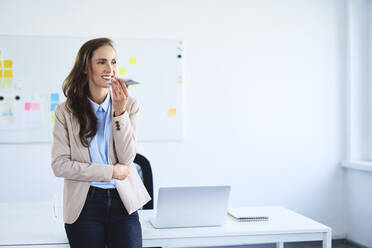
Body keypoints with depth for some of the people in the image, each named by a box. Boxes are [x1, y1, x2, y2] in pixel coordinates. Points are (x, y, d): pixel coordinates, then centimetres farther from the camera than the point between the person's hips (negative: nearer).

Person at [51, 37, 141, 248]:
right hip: (85, 205, -1)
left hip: (122, 201, 1)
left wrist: (120, 111, -15)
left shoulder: (130, 106, 3)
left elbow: (127, 157, -5)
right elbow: (60, 165, -7)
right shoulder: (66, 111, -1)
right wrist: (111, 172, -9)